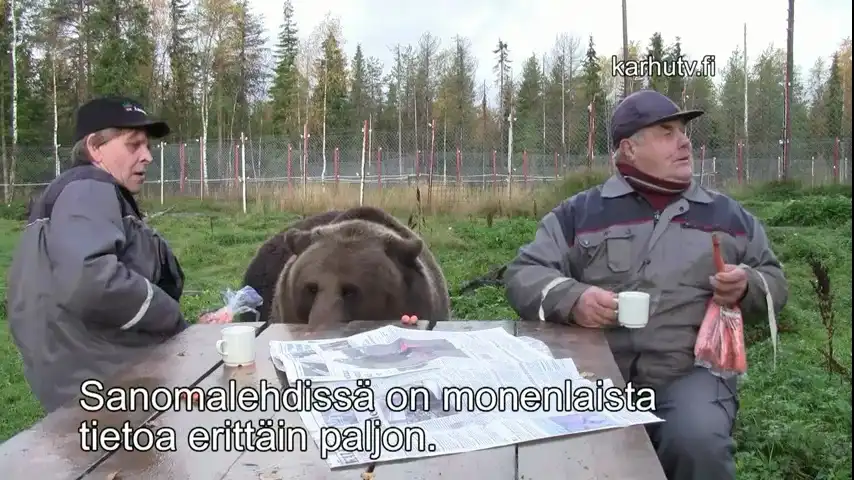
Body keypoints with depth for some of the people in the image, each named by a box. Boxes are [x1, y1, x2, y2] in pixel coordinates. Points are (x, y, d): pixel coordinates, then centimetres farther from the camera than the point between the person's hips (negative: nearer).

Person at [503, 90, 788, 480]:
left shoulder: (728, 214, 16)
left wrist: (747, 288, -3)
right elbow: (523, 275, 5)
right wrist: (571, 300, -16)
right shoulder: (579, 213, 9)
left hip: (691, 372, 1)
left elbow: (774, 281, 22)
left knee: (698, 444, -30)